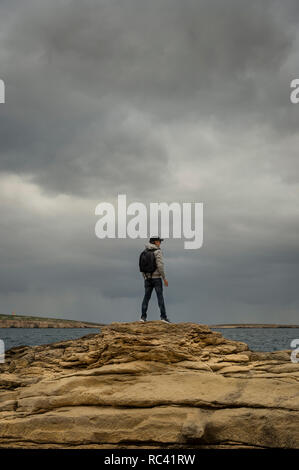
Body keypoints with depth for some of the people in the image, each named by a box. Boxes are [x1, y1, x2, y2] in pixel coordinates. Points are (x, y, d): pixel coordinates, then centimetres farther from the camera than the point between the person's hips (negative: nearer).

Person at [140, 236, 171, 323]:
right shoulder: (158, 251, -9)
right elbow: (160, 265, -17)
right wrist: (164, 278, -11)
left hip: (148, 278, 6)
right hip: (156, 277, -6)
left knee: (146, 297, 7)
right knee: (160, 297, -4)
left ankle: (143, 317, 0)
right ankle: (163, 316, -8)